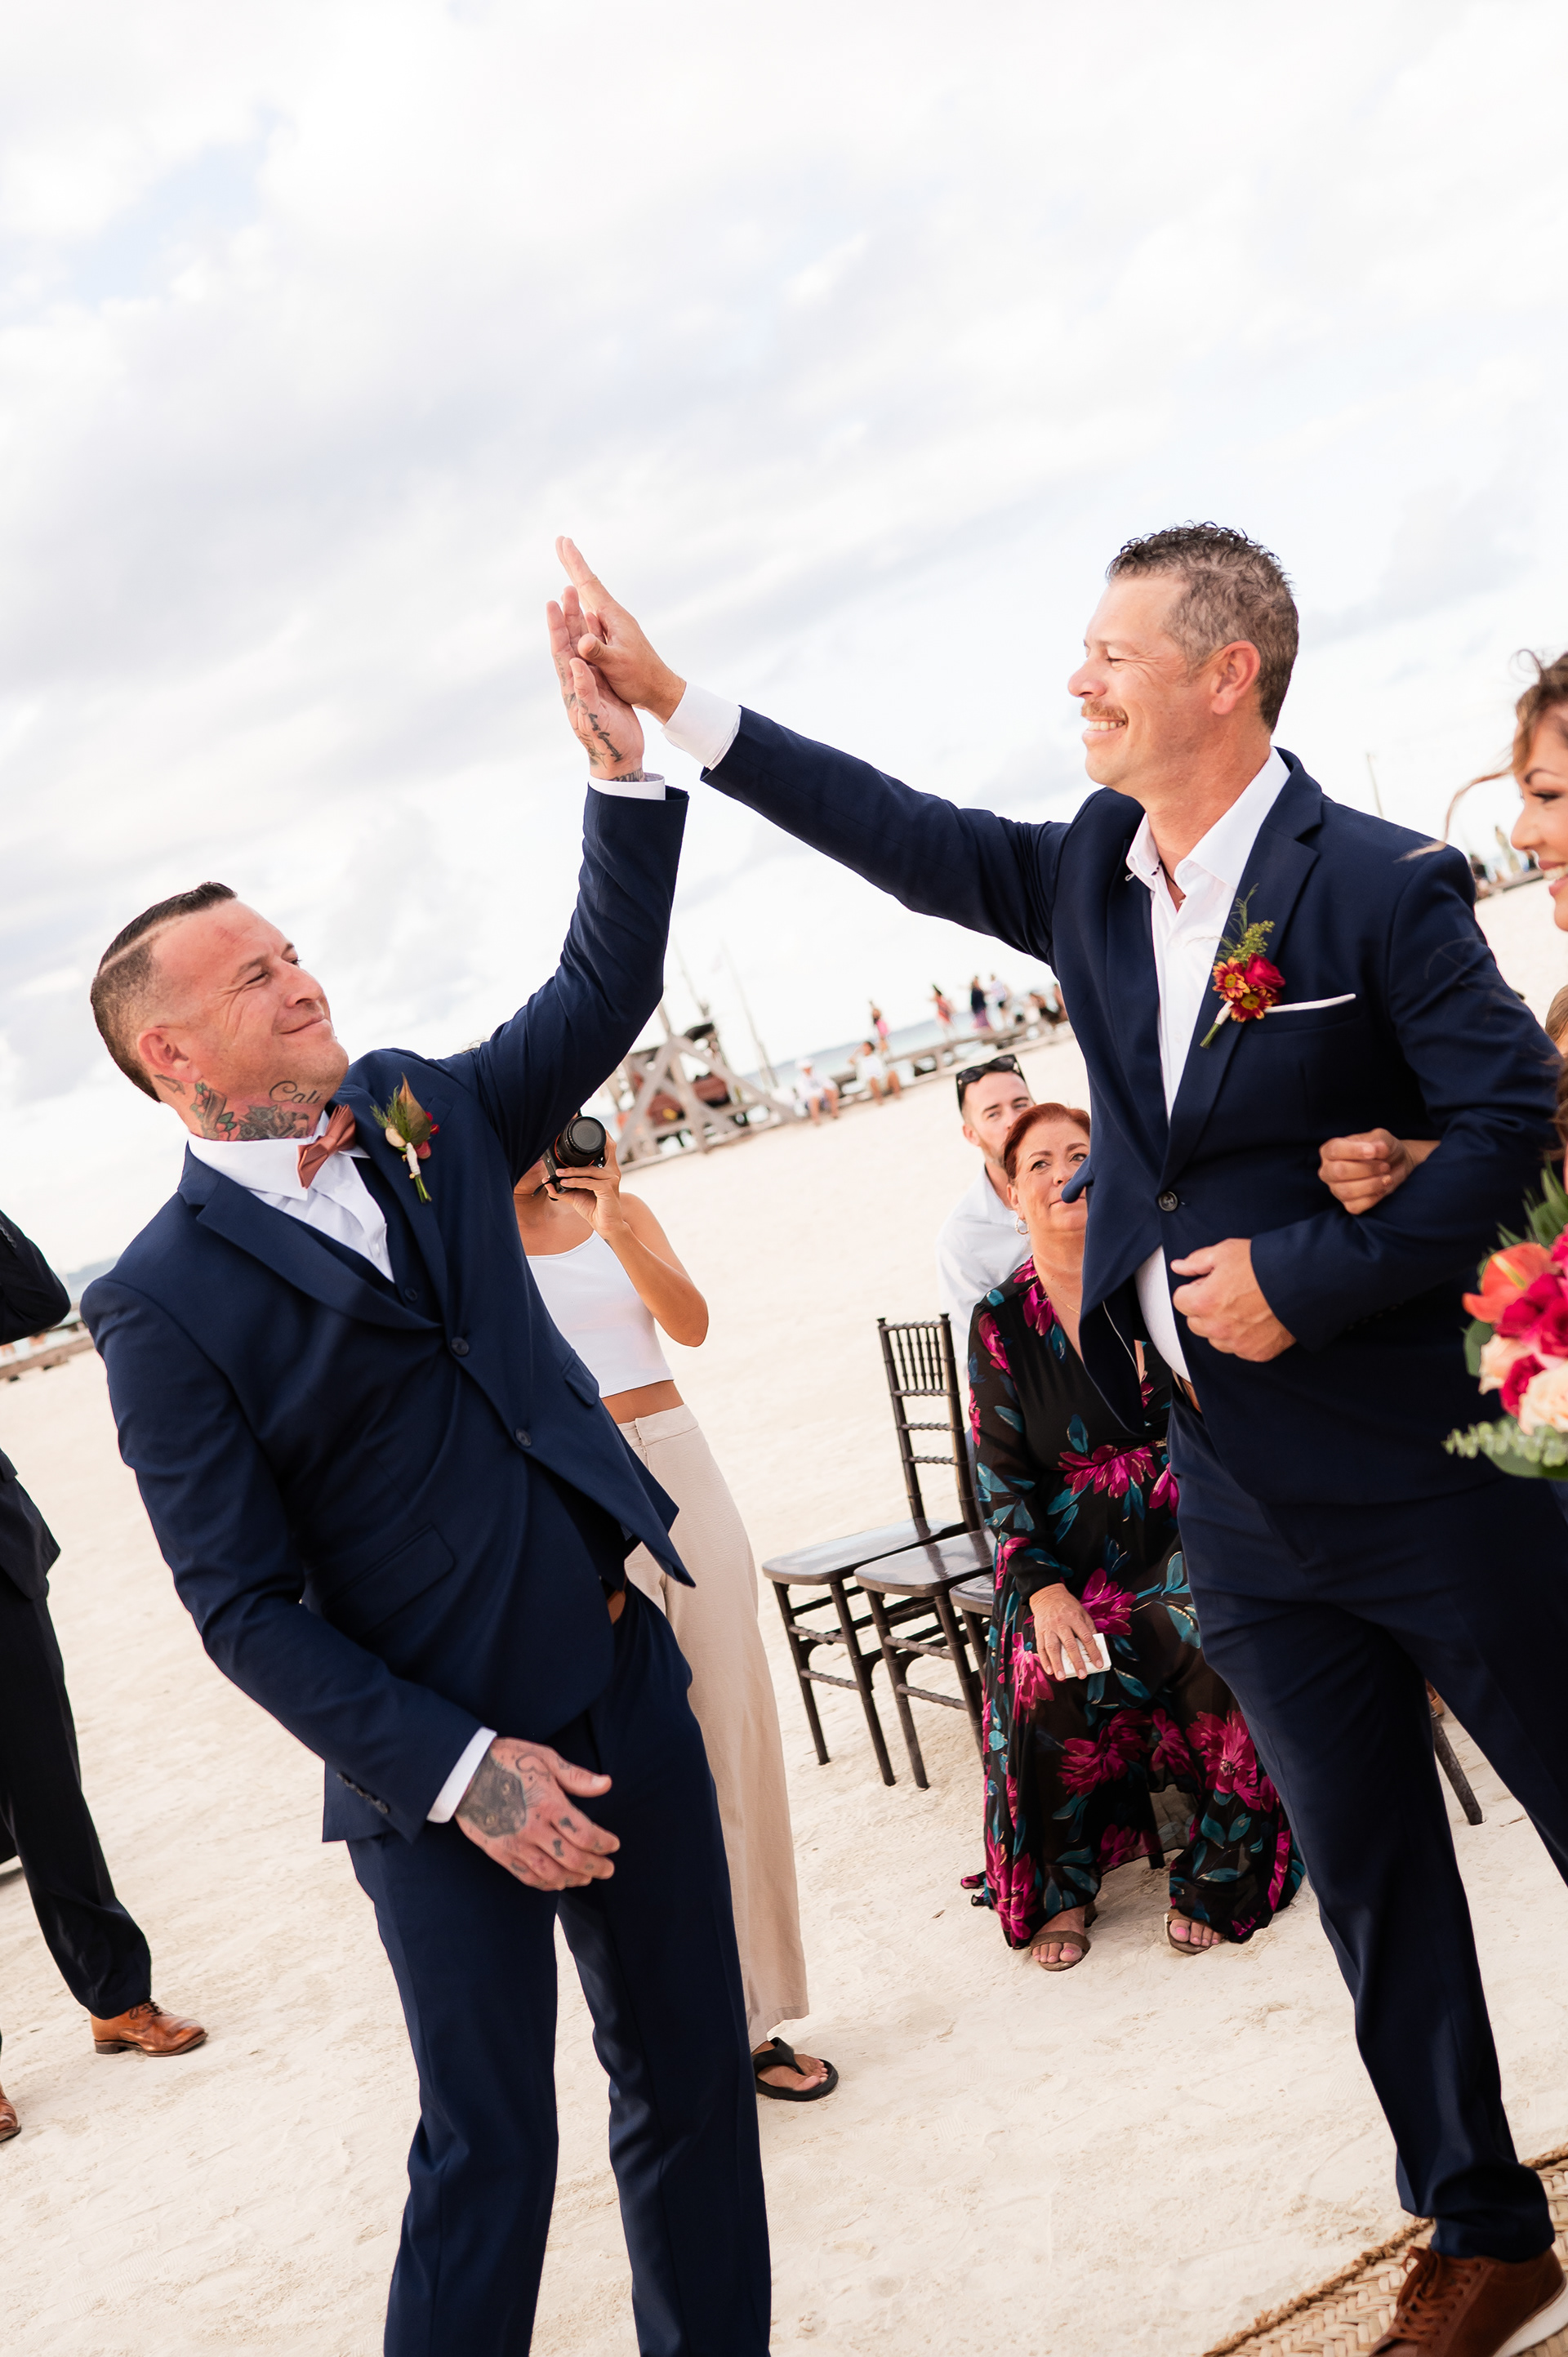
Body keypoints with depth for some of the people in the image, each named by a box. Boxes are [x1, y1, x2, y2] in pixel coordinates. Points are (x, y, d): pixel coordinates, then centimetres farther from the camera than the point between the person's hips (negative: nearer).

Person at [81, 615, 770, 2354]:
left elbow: (604, 990, 6)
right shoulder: (163, 1300, -11)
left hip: (624, 1679, 6)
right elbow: (244, 1606, -11)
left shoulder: (417, 1113, 6)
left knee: (694, 2080, 16)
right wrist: (460, 1770, -16)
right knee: (489, 2155, 4)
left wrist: (623, 758, -6)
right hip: (436, 1763, -5)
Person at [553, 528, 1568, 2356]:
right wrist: (667, 699, 8)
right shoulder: (1091, 873, 5)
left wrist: (1307, 1279, -19)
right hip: (1238, 1490, 6)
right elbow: (912, 838, 9)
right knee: (1367, 1869, 15)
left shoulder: (1376, 884, -13)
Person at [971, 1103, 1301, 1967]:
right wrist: (1044, 1588, -13)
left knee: (1218, 1649, -30)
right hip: (1069, 1558, 0)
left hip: (1182, 1532, 0)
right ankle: (1061, 1889, -1)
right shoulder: (1002, 1323, 3)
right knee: (1046, 1686, -27)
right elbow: (1002, 1474, 1)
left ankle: (1216, 1878, -8)